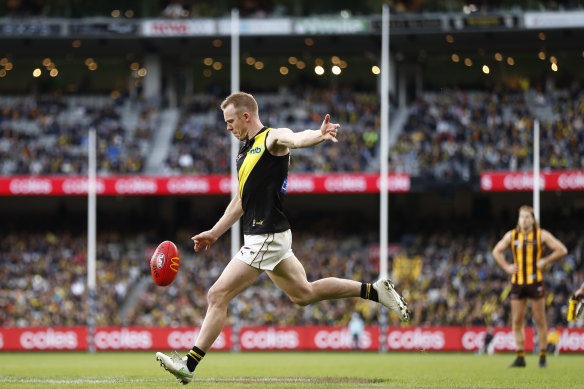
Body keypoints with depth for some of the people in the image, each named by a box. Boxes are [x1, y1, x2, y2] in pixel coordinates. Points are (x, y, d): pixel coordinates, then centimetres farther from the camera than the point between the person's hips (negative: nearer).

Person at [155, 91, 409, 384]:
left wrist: (319, 134, -56)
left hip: (267, 237, -10)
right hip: (260, 237, 10)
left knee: (217, 295, -9)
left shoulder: (272, 138, -10)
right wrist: (214, 233, 28)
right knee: (304, 293, 18)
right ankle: (375, 291, 22)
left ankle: (189, 364, -6)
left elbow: (296, 139, -34)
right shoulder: (246, 151, 18)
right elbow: (240, 201, 27)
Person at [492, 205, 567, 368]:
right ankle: (520, 358, 6)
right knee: (517, 321, 1)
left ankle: (543, 358, 4)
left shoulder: (541, 235, -1)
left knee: (540, 320, -1)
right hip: (517, 283, 3)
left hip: (535, 282, -3)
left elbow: (561, 250, 0)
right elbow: (496, 251, 20)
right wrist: (506, 267, 6)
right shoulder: (511, 235, 8)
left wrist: (544, 261, -6)